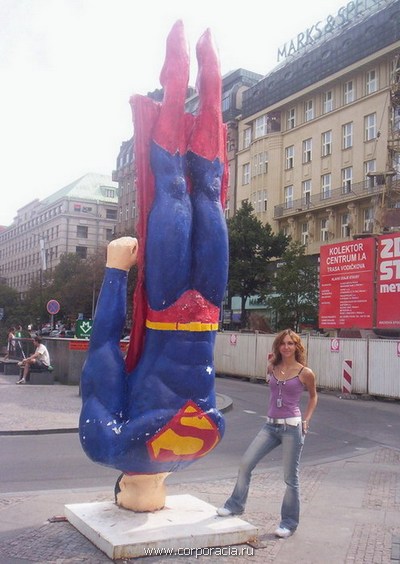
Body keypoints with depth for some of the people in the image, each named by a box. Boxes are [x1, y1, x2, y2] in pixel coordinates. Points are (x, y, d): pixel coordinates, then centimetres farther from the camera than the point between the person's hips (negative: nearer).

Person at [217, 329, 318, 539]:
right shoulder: (272, 368, 6)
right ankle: (236, 505, 17)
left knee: (290, 477, 3)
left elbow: (313, 396, 11)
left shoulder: (305, 373, -5)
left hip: (292, 427, -4)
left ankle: (289, 522, 19)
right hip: (270, 426, 4)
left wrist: (306, 420, 3)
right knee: (245, 463, -1)